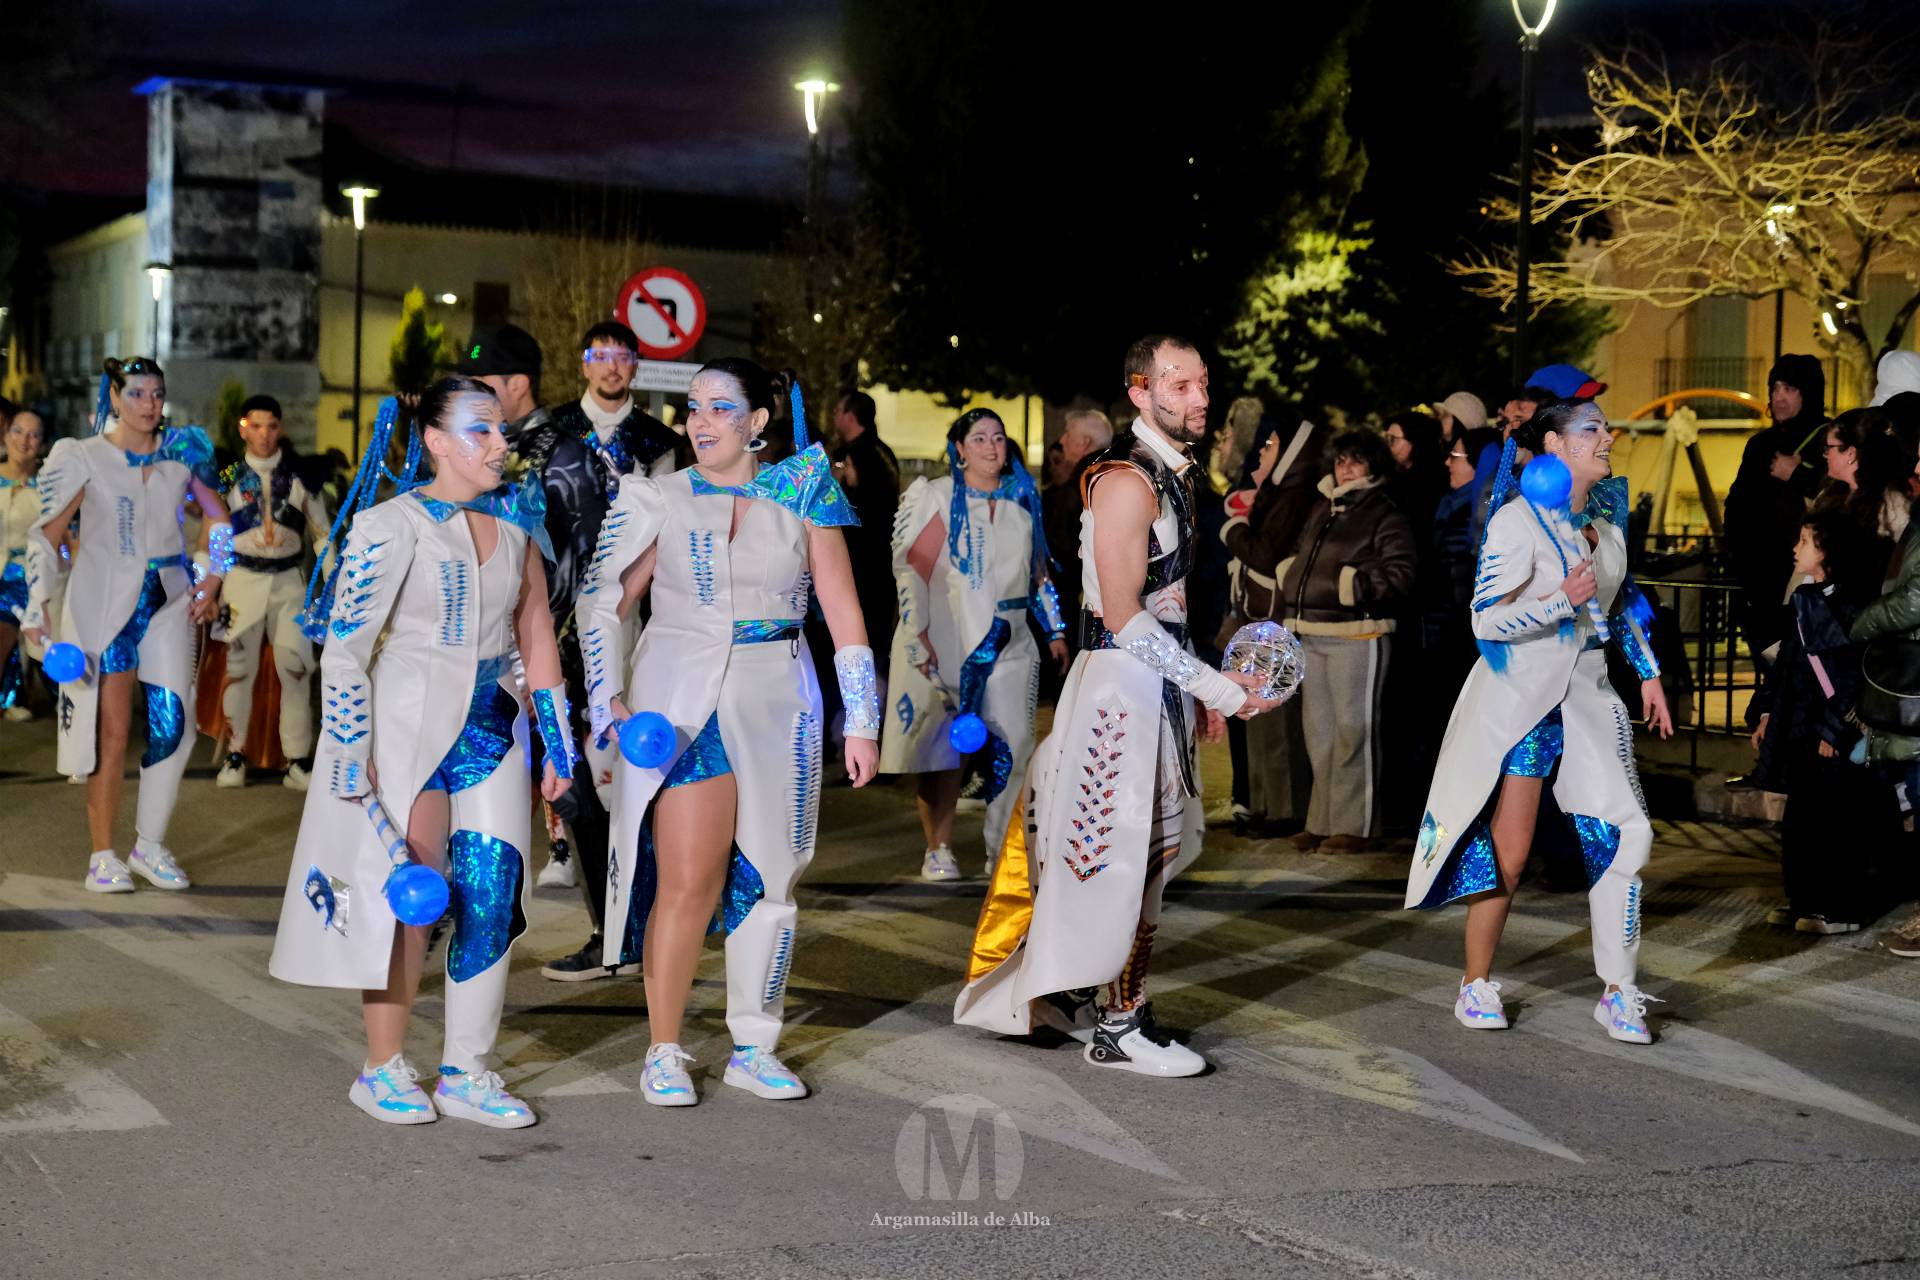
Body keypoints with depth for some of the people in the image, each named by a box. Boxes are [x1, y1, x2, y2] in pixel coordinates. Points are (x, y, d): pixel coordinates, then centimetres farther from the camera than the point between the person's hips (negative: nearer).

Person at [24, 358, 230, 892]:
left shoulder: (182, 449, 6)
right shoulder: (84, 457, -2)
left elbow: (219, 518, 16)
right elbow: (48, 534, -6)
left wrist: (212, 582, 7)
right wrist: (36, 608, -15)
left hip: (169, 601, 3)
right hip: (104, 601, -3)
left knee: (171, 725, -2)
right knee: (111, 731, -4)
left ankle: (150, 845, 11)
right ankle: (103, 855, 3)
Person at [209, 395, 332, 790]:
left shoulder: (300, 473, 4)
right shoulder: (230, 476, 2)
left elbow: (321, 531, 9)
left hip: (288, 579, 0)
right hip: (244, 577, 0)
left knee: (294, 668, -4)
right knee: (239, 667, 0)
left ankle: (298, 759, 1)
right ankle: (235, 757, 10)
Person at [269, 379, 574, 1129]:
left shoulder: (516, 523, 9)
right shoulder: (391, 525, -9)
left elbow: (537, 638, 14)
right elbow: (344, 649, -11)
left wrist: (558, 742, 13)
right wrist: (350, 756, -15)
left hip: (493, 729, 5)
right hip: (407, 728, -5)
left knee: (493, 899, 1)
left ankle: (466, 1072, 13)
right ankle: (384, 1070, 14)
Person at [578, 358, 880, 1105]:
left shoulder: (801, 494, 3)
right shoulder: (661, 501, 3)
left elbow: (843, 611, 3)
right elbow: (602, 600, 5)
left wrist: (861, 721, 0)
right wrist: (608, 701, -4)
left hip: (776, 707, 2)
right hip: (680, 703, -1)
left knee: (770, 877, 6)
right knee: (686, 882, -6)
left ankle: (754, 1050, 19)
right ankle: (664, 1052, 6)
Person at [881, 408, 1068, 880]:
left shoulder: (1022, 500, 13)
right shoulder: (933, 497, -1)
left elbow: (1038, 572, 20)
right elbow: (909, 566, -6)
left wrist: (1055, 630, 18)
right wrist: (918, 636, -14)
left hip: (1008, 643, 4)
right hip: (945, 642, -4)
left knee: (1012, 746, -3)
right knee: (942, 744, -1)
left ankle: (1004, 851, 5)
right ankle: (938, 850, 9)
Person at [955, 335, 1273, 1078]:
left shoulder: (1173, 475, 15)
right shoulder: (1127, 481, -17)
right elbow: (1123, 614, -21)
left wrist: (1198, 687, 17)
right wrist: (1212, 684, -20)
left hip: (1159, 681, 10)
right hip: (1122, 682, -10)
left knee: (1147, 850, 13)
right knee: (1128, 855, -4)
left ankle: (1061, 988, 25)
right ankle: (1120, 1028, 5)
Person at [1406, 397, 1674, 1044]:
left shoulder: (1607, 515, 9)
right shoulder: (1518, 520, -12)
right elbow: (1486, 619, -17)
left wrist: (1648, 671, 23)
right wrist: (1562, 600, -29)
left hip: (1589, 695, 6)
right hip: (1520, 696, -6)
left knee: (1625, 833, -5)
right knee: (1508, 851, -4)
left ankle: (1618, 994, 4)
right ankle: (1476, 984, 13)